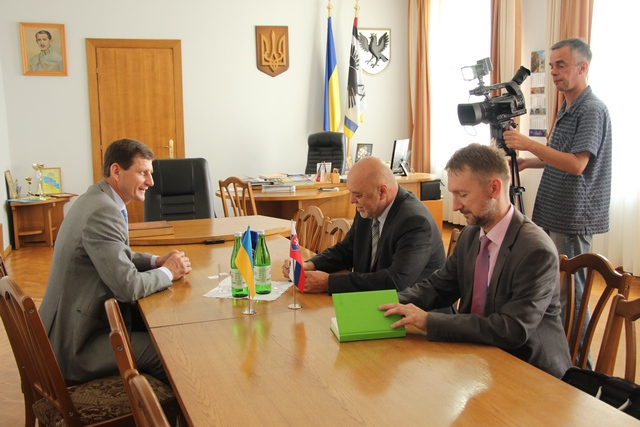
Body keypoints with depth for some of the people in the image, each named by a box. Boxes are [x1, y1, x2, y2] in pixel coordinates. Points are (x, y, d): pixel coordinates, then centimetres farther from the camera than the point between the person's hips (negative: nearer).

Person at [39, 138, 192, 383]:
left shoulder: (97, 199, 7)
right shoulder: (103, 211, -24)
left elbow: (117, 257, 20)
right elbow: (128, 286, -27)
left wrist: (156, 261, 3)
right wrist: (167, 272, -9)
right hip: (78, 346, -10)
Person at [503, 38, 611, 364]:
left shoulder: (592, 110, -14)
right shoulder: (568, 110, 16)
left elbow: (576, 164, -24)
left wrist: (529, 145, -25)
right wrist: (528, 162, 12)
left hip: (574, 220, -9)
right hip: (556, 215, 9)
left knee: (570, 294, -2)